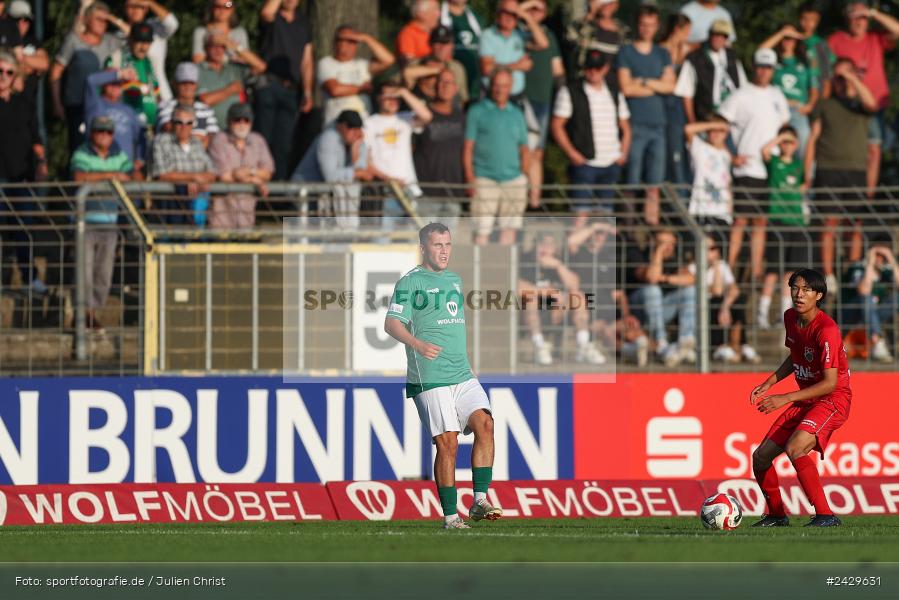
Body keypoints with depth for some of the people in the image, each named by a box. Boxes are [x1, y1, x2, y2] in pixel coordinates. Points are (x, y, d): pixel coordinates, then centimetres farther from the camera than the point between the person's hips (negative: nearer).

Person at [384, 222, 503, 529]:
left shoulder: (454, 280, 19)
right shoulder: (410, 282, -3)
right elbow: (391, 323, -12)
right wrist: (417, 344, -29)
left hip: (463, 376, 6)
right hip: (430, 380, -6)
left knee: (484, 423, -14)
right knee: (447, 444, -9)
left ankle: (479, 501, -10)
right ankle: (450, 517, -2)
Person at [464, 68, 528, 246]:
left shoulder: (516, 114, 16)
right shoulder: (477, 111, 5)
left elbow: (524, 149, 19)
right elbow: (468, 148, 1)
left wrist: (523, 175, 5)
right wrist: (470, 179, -7)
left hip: (513, 179, 3)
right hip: (485, 179, -3)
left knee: (509, 229, -1)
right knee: (482, 231, -9)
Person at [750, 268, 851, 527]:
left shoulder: (826, 330, -23)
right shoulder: (790, 318, 3)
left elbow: (830, 383, -25)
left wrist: (785, 398, -27)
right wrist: (768, 384, 10)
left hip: (833, 399, -9)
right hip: (805, 399, 9)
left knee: (794, 448, -32)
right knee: (761, 457, 6)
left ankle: (825, 515, -26)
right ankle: (777, 515, 27)